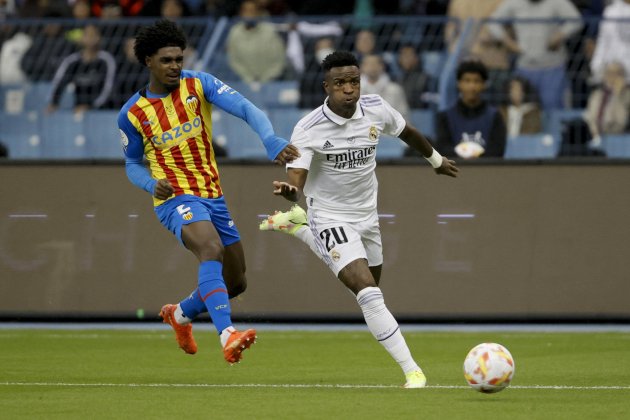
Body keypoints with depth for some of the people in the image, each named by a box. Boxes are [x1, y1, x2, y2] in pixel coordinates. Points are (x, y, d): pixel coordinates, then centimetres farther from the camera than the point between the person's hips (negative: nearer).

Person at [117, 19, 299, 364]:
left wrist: (271, 141, -34)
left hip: (213, 195, 4)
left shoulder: (198, 84, -2)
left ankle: (181, 314, 41)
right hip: (176, 197, -4)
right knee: (211, 249, -34)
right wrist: (152, 184, -13)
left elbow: (245, 108, -15)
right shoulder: (132, 113, -2)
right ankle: (227, 335, -49)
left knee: (234, 283, 11)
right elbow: (132, 164, 11)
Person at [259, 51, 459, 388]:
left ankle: (298, 227, 47)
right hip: (331, 218, -6)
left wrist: (436, 160, 27)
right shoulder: (308, 129, -24)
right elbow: (296, 184, -28)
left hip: (366, 214, 6)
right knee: (369, 293, -22)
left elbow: (407, 132, 11)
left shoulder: (376, 109, -11)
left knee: (368, 288, 28)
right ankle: (412, 370, -17)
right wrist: (289, 192, -53)